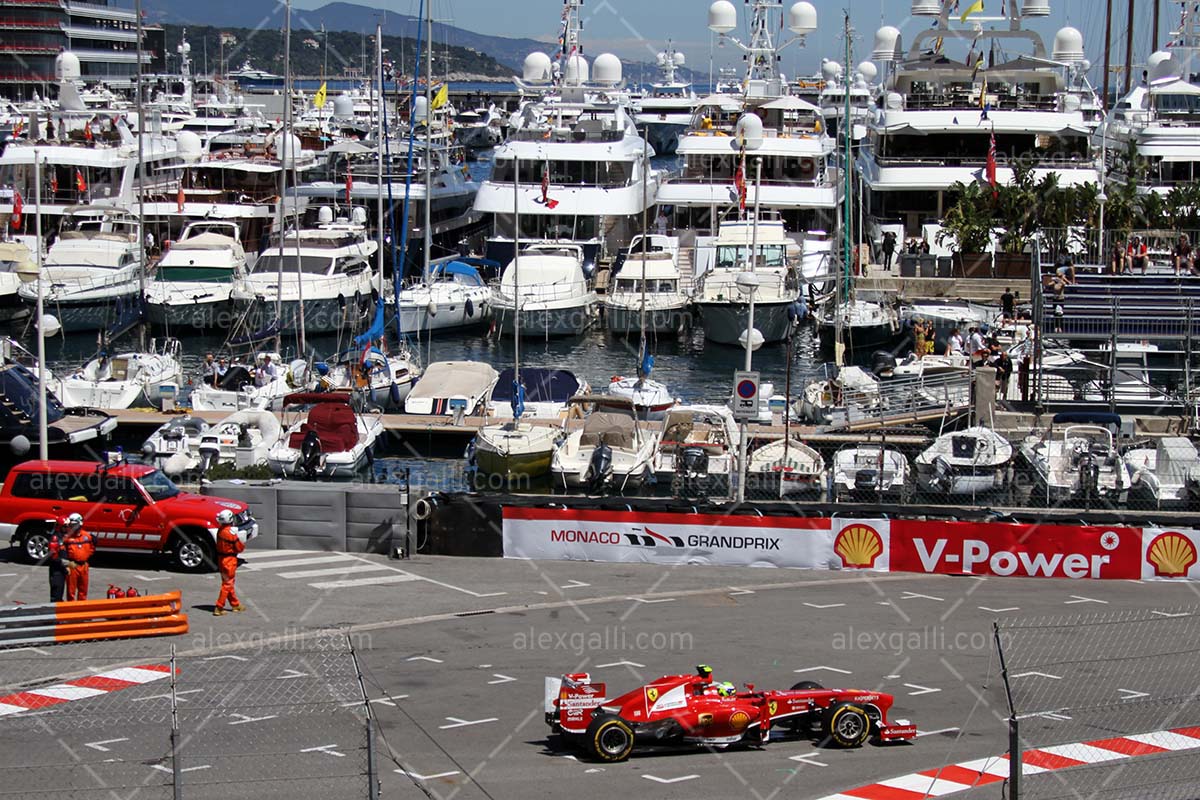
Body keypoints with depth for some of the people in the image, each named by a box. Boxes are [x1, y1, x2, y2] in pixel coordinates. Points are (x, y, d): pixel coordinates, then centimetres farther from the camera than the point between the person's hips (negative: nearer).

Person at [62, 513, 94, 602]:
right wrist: (66, 565, -11)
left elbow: (92, 548, 18)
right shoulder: (67, 538, -6)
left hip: (84, 566, 4)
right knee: (71, 589, 0)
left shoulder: (87, 536, 4)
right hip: (72, 566, -4)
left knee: (83, 588, 13)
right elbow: (62, 553, -5)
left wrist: (87, 557, 9)